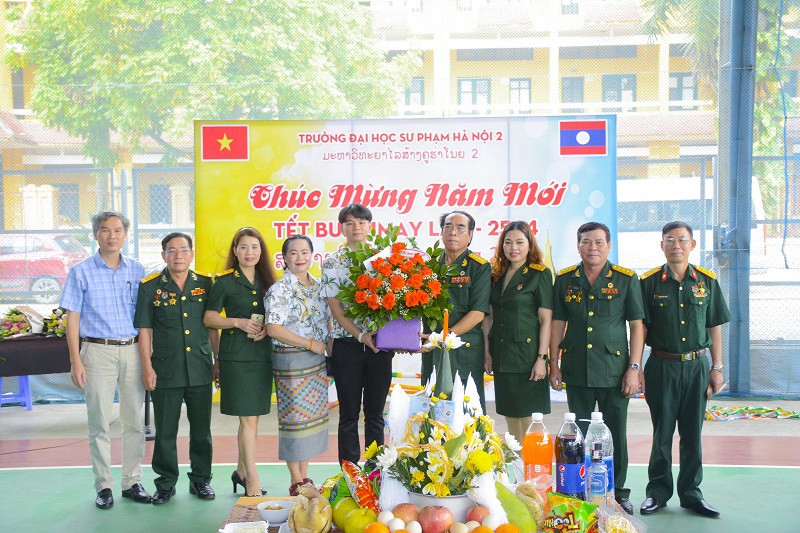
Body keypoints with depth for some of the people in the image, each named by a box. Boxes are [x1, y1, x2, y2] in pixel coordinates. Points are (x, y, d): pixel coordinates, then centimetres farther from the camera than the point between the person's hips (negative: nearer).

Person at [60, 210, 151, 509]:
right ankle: (104, 486, 9)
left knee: (134, 420, 5)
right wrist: (75, 361, -6)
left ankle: (132, 482, 15)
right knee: (99, 422, 0)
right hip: (98, 351, -2)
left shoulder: (137, 271, 9)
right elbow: (73, 318, 1)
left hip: (133, 350, 2)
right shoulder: (81, 272, 2)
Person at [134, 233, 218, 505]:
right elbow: (144, 330, 0)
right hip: (166, 370, -2)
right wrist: (147, 367, -5)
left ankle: (200, 480, 24)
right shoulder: (150, 286, 0)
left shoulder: (205, 283, 6)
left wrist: (220, 359, 10)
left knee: (201, 429, 10)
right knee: (165, 431, 5)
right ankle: (166, 484, 19)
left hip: (200, 369, 2)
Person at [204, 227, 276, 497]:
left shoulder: (267, 281, 12)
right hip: (236, 355, -5)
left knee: (252, 417, 12)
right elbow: (209, 317, -2)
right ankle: (252, 480, -3)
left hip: (262, 354, 5)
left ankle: (241, 471, 27)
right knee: (248, 417, -8)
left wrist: (267, 327, -3)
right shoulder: (224, 282, -2)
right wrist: (237, 322, -15)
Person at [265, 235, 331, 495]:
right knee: (295, 417, -2)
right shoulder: (279, 289, -11)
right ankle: (296, 483, 9)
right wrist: (311, 344, -16)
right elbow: (273, 329, -19)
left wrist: (329, 350, 6)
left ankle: (305, 477, 20)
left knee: (313, 415, 10)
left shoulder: (318, 286, 10)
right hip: (291, 361, -7)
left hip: (317, 360, 7)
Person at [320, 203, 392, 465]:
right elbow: (335, 307, -5)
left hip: (380, 344, 2)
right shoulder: (333, 262, 0)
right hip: (347, 345, -2)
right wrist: (360, 335, -17)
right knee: (349, 414, 4)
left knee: (376, 414, 8)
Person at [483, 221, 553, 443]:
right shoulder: (497, 275, 13)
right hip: (502, 356, 6)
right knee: (510, 416, 12)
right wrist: (487, 352, 7)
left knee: (528, 420, -4)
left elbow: (546, 319, -8)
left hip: (527, 356, -6)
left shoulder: (540, 274, -4)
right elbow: (489, 317, 14)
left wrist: (541, 358, -13)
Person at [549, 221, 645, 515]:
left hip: (614, 370, -2)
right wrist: (554, 364, 7)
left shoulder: (626, 279, 0)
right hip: (577, 371, 2)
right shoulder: (564, 279, 7)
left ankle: (618, 492, 19)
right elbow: (557, 323, 11)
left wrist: (634, 368, -6)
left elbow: (637, 326, 0)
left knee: (615, 434, 5)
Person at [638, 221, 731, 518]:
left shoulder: (706, 281, 6)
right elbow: (640, 328, -1)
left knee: (692, 434, 7)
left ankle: (691, 494, 18)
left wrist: (716, 368, 5)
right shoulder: (649, 282, -1)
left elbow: (714, 327, 9)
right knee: (662, 433, 4)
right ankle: (658, 492, 16)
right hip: (662, 367, -2)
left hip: (697, 366, 2)